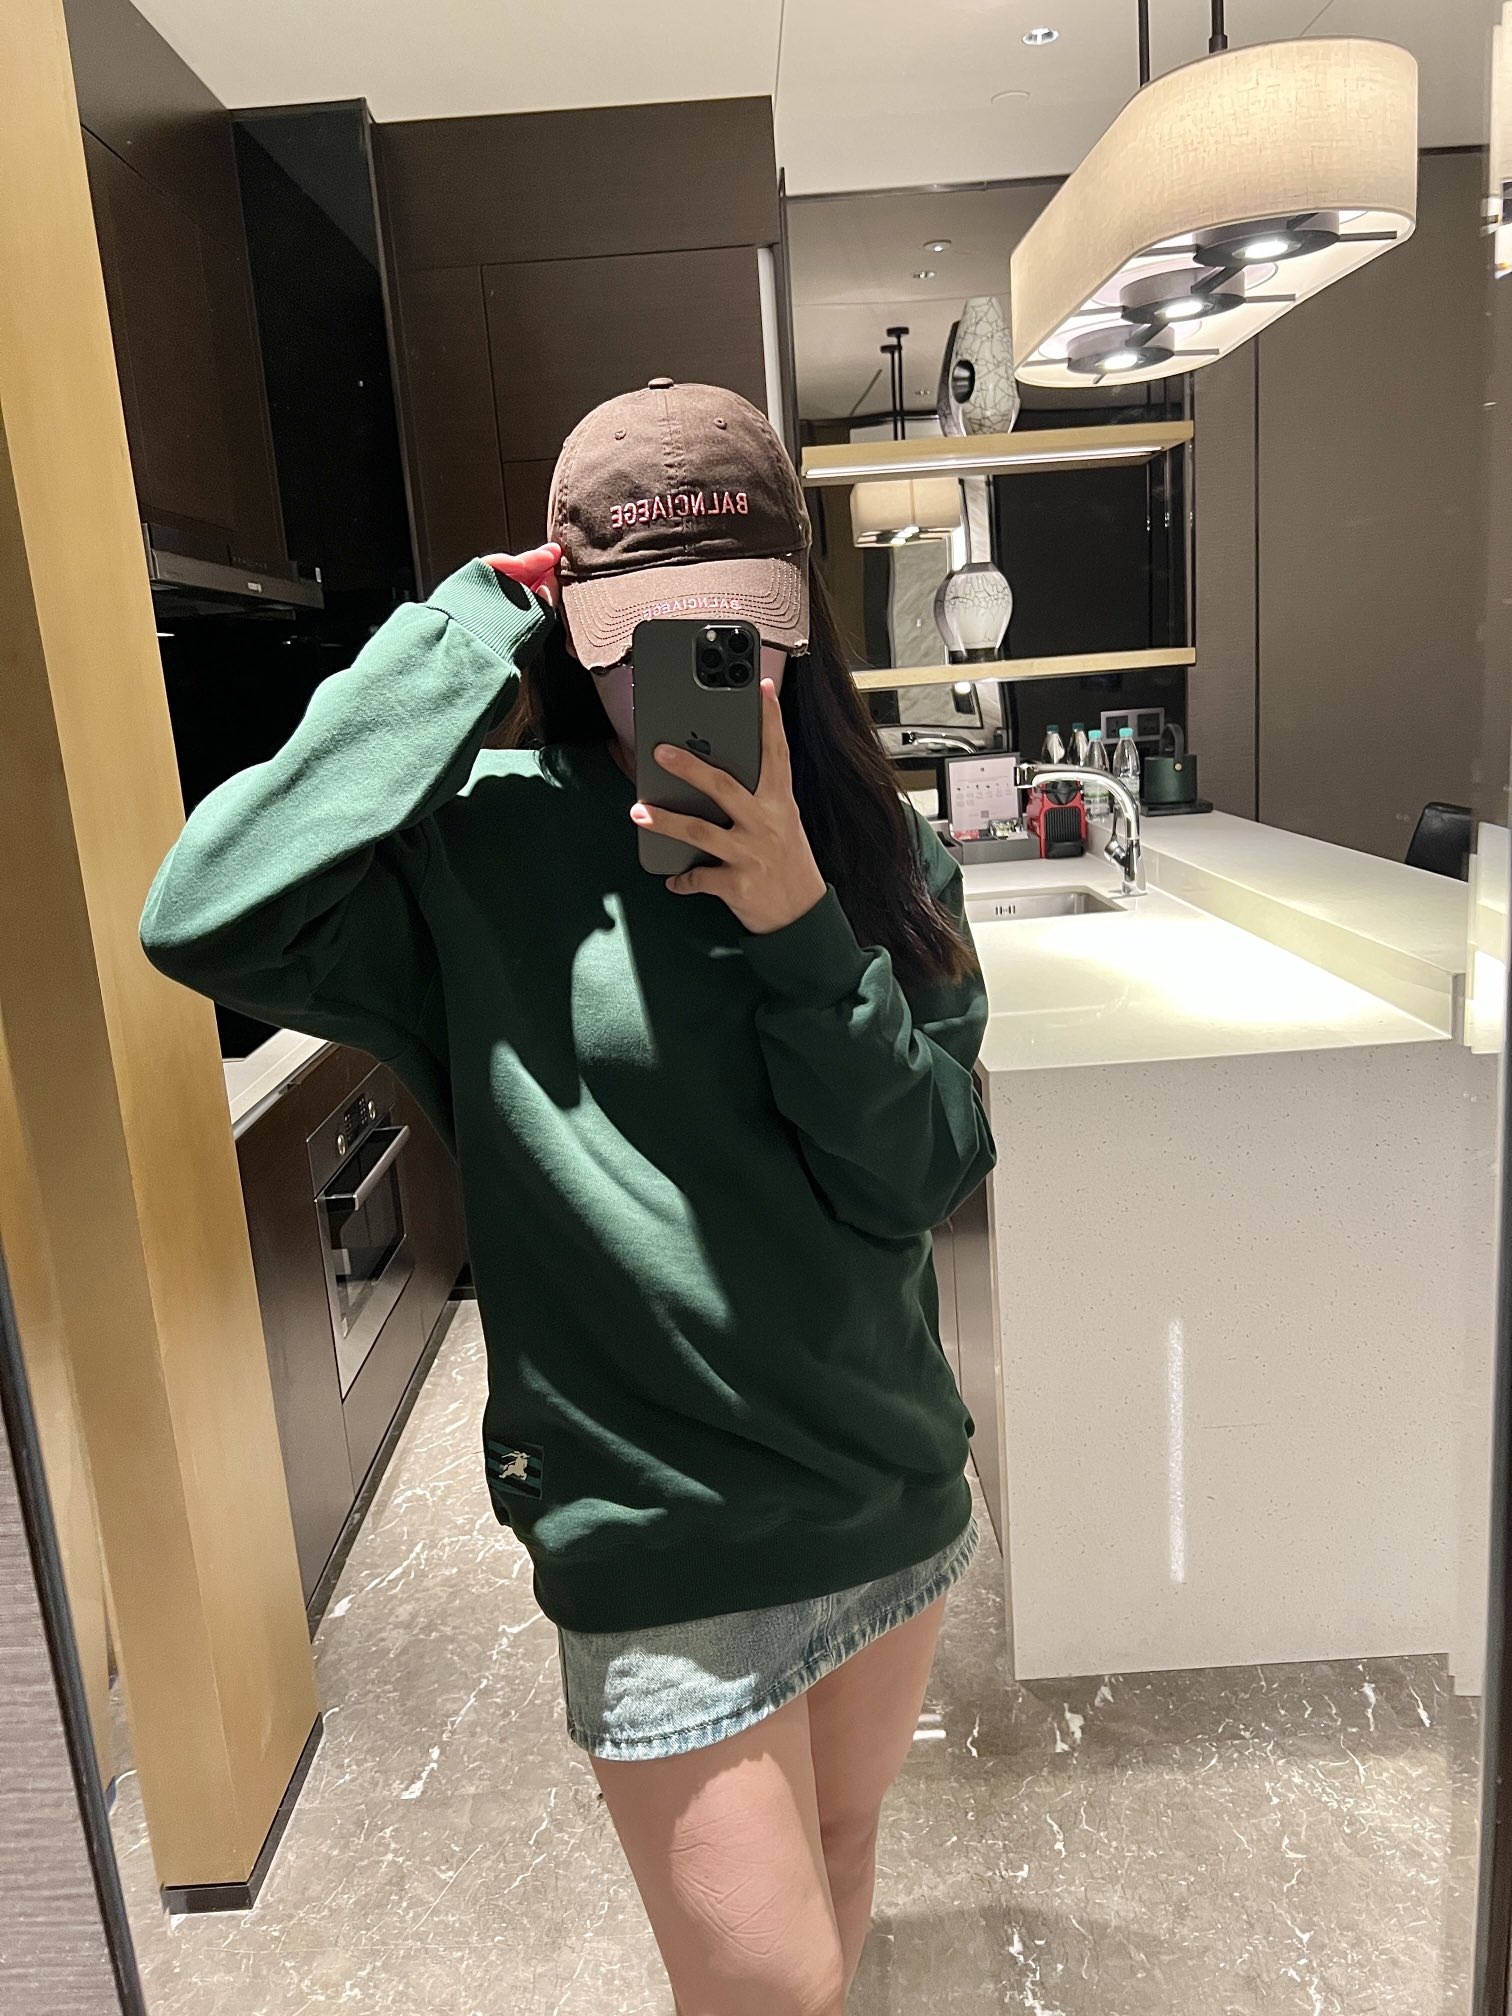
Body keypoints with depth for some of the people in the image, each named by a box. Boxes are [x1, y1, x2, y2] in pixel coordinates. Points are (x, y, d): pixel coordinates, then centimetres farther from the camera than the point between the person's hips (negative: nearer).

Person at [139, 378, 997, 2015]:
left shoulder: (878, 853, -2)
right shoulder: (485, 850, -14)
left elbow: (926, 1174, -9)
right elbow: (203, 920, -31)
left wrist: (797, 920, -23)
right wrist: (469, 631, -24)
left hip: (887, 1476, 5)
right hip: (660, 1525, -4)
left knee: (840, 1856, 27)